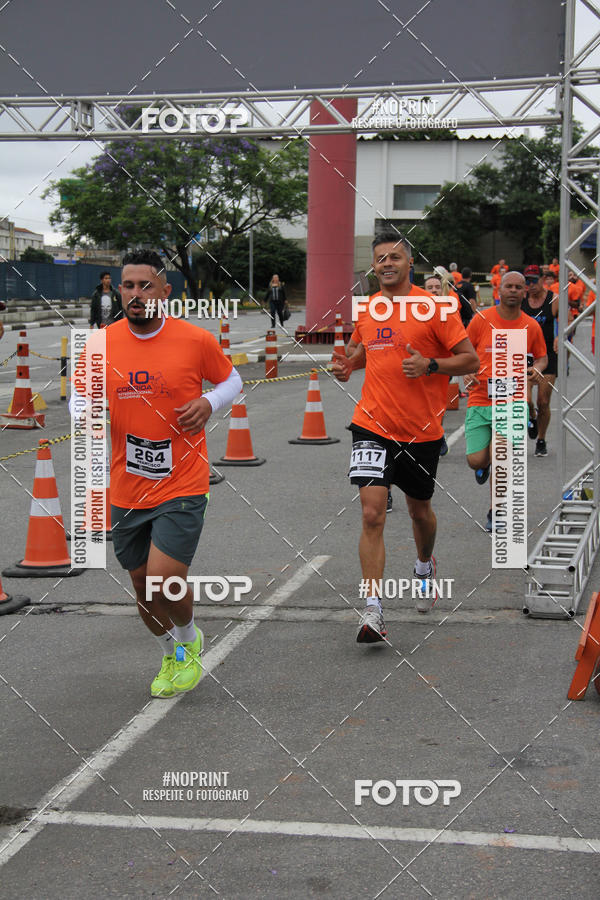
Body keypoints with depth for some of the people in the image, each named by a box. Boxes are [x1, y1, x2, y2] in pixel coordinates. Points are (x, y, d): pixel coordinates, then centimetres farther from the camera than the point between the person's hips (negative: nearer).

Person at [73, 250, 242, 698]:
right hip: (126, 490, 3)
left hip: (182, 487, -3)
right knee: (143, 585, 12)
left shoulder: (196, 340, -7)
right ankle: (172, 657, 41)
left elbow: (231, 379, 11)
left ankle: (190, 640, 20)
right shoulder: (100, 345, -2)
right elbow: (82, 398, 11)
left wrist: (210, 402, -10)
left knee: (165, 579, -15)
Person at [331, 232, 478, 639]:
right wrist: (347, 365, 3)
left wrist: (430, 366, -22)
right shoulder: (365, 309, 6)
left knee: (420, 510, 18)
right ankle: (373, 611, -11)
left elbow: (471, 360, -6)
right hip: (373, 426, 2)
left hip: (422, 431, -1)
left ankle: (425, 567, 50)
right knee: (372, 513, -13)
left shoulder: (434, 307, -7)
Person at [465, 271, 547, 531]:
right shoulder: (482, 319, -1)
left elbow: (542, 356, 20)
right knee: (476, 460, -6)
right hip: (480, 400, 0)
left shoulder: (531, 326, 5)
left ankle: (495, 513, 14)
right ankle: (486, 463, 34)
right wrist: (466, 373, -10)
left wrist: (537, 369, -3)